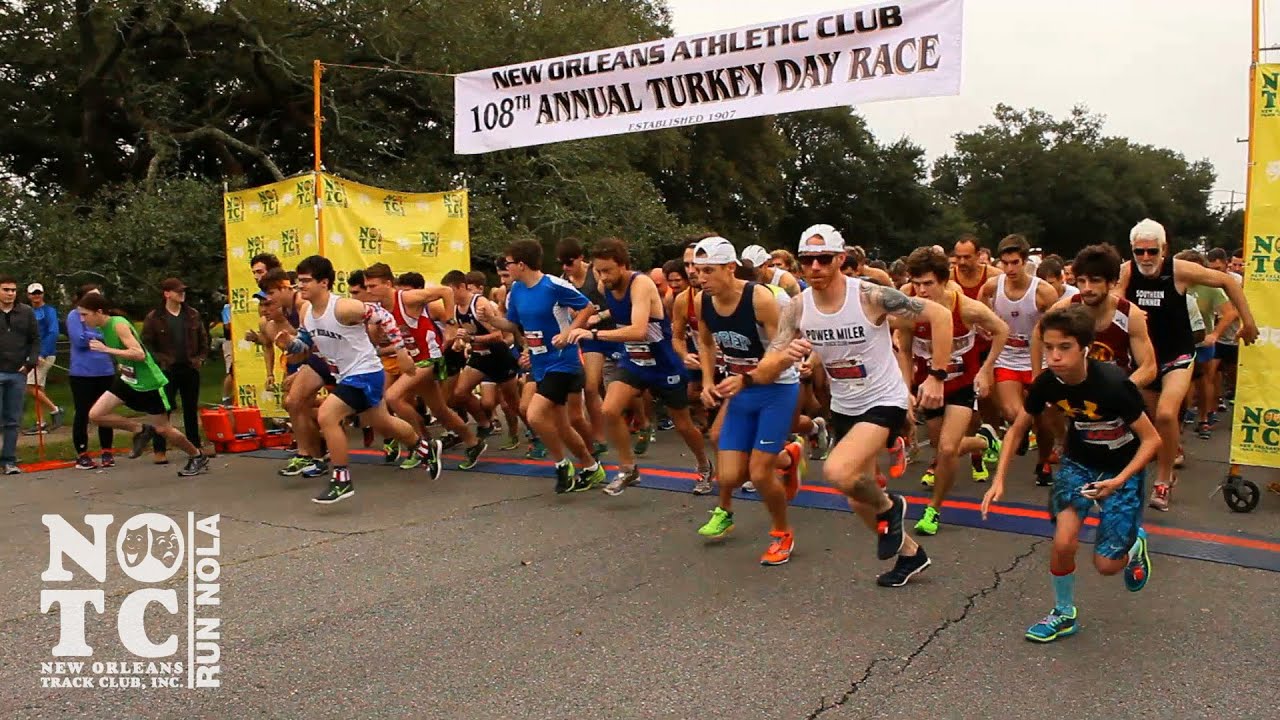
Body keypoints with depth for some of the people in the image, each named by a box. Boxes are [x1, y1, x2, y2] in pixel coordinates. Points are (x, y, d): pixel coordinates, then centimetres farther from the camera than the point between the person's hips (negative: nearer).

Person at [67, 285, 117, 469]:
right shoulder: (75, 316, -3)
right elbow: (80, 340, -13)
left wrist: (91, 336, -7)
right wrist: (102, 337, -3)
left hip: (105, 372, 4)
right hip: (82, 373, -4)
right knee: (82, 414, 2)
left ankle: (107, 453, 17)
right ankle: (82, 455, 10)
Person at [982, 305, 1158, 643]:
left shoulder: (1113, 384, -31)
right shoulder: (1047, 383, -18)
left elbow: (1151, 439, -19)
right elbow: (1016, 430, -2)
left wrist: (1119, 480, -30)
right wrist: (999, 481, -10)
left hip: (1122, 469, -3)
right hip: (1078, 462, 3)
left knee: (1106, 564, -4)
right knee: (1063, 543, -15)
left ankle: (1134, 545, 32)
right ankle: (1064, 615, 10)